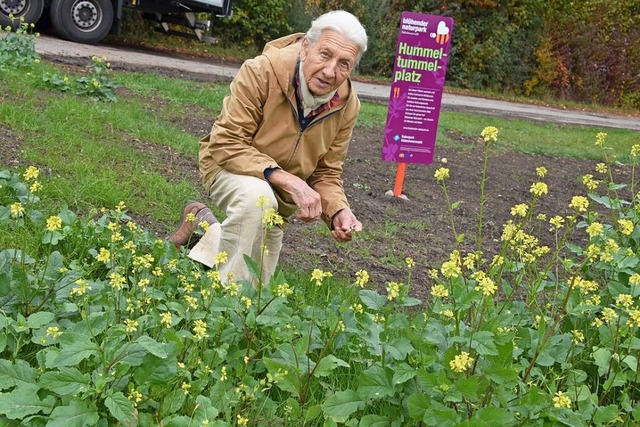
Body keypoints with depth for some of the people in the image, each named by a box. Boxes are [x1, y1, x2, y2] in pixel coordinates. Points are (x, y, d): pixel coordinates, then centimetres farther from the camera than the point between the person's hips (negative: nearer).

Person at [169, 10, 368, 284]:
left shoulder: (347, 106, -14)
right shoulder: (261, 72, -30)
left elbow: (326, 174, -5)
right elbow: (225, 144, -31)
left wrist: (338, 210, -26)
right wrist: (287, 180, -40)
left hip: (280, 198, 5)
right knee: (257, 196, -41)